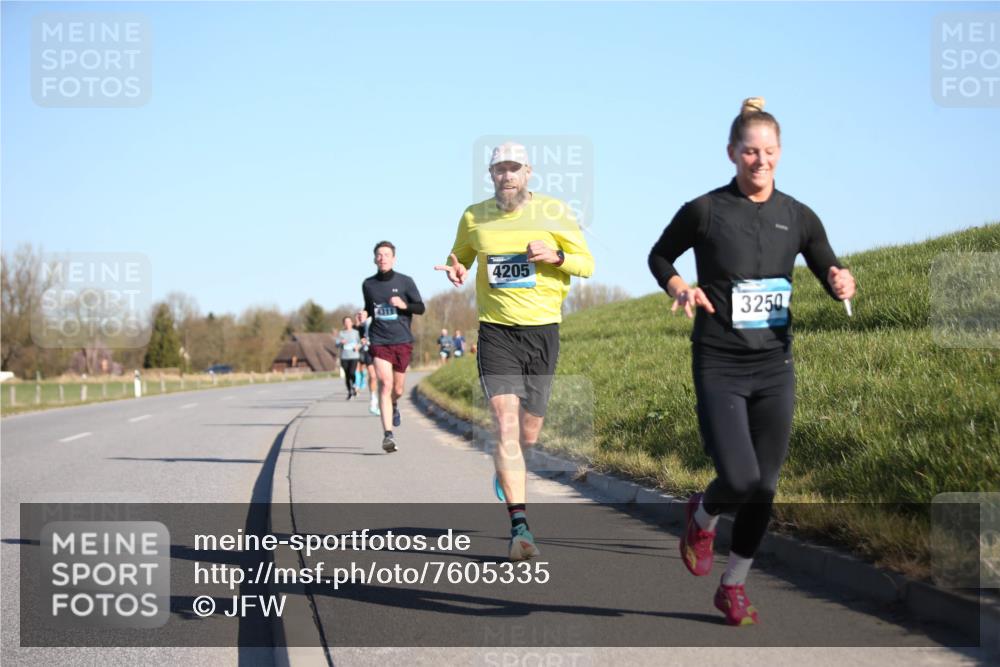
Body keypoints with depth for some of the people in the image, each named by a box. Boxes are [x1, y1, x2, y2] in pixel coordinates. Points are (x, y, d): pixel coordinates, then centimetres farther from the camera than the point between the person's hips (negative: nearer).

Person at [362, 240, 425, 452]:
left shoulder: (405, 282, 1)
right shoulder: (368, 284, 7)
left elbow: (421, 308, 3)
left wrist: (404, 305, -15)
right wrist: (363, 316, 2)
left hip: (402, 341, 0)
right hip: (379, 341, 0)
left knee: (397, 389, 8)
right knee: (385, 383, -16)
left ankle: (394, 406, 46)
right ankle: (388, 434, -20)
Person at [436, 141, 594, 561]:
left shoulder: (554, 212, 0)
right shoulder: (474, 217, 4)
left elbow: (587, 263, 5)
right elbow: (459, 257, 21)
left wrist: (555, 256, -16)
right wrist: (455, 271, -3)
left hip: (543, 330, 1)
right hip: (496, 332, -1)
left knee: (529, 434, 9)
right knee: (506, 425, -16)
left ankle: (505, 470, 47)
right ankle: (520, 528, -17)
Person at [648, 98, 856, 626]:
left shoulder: (798, 217, 4)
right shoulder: (704, 211, -5)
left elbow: (831, 273, 10)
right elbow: (659, 256, 11)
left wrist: (841, 281, -14)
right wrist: (679, 287, -9)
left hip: (774, 366, 3)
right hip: (719, 367, -3)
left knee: (764, 487, 5)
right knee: (739, 479, -16)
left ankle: (733, 587, 25)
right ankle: (703, 515, 21)